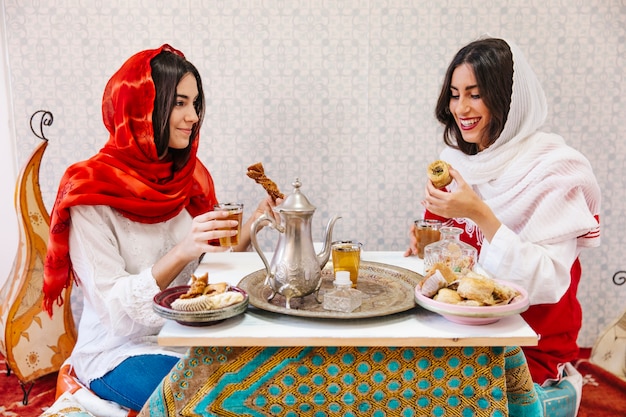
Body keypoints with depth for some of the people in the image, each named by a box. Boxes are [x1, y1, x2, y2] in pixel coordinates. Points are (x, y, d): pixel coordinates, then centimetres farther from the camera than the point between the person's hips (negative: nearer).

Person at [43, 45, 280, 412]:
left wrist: (250, 226, -11)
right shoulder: (91, 193, -15)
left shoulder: (190, 176, 3)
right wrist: (182, 251, -32)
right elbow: (113, 306, -19)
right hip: (120, 352, -5)